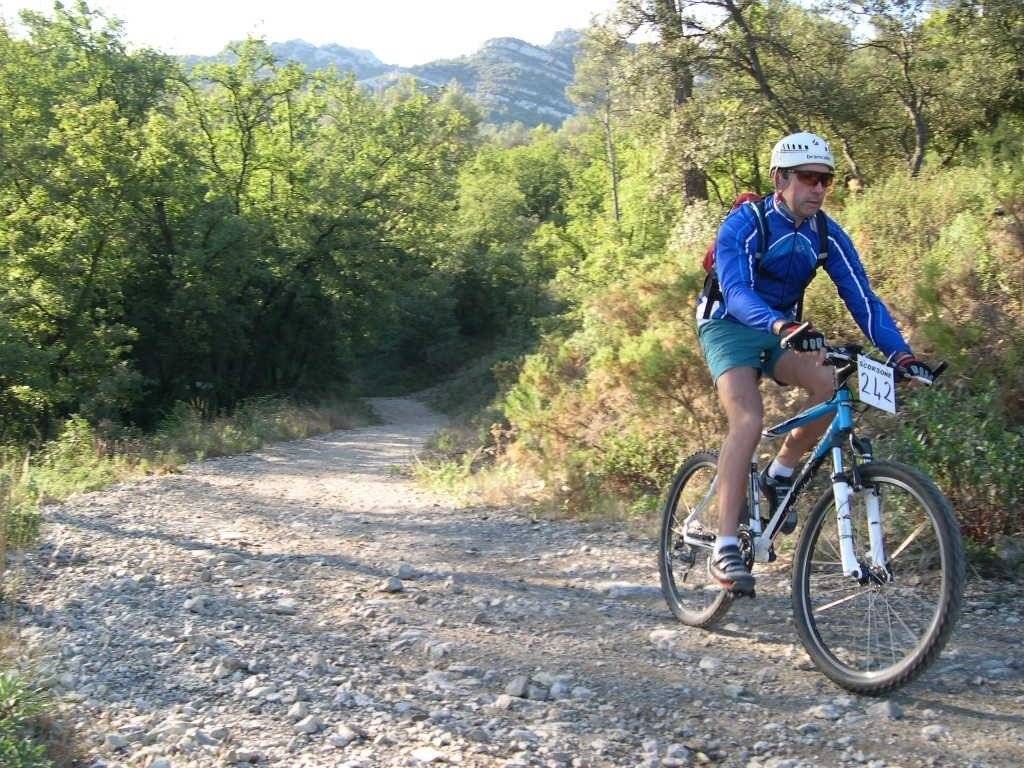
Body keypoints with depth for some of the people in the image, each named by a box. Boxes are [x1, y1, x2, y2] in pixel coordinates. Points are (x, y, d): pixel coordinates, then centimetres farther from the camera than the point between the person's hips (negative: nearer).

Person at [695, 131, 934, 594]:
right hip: (730, 326, -5)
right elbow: (736, 292, -35)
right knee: (748, 421, -28)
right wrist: (782, 326, -53)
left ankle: (780, 474, -1)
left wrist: (901, 354, -22)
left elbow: (862, 299, -8)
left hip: (786, 329, 5)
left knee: (831, 384, -26)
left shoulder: (827, 235, -5)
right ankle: (725, 547, -25)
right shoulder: (743, 225, -20)